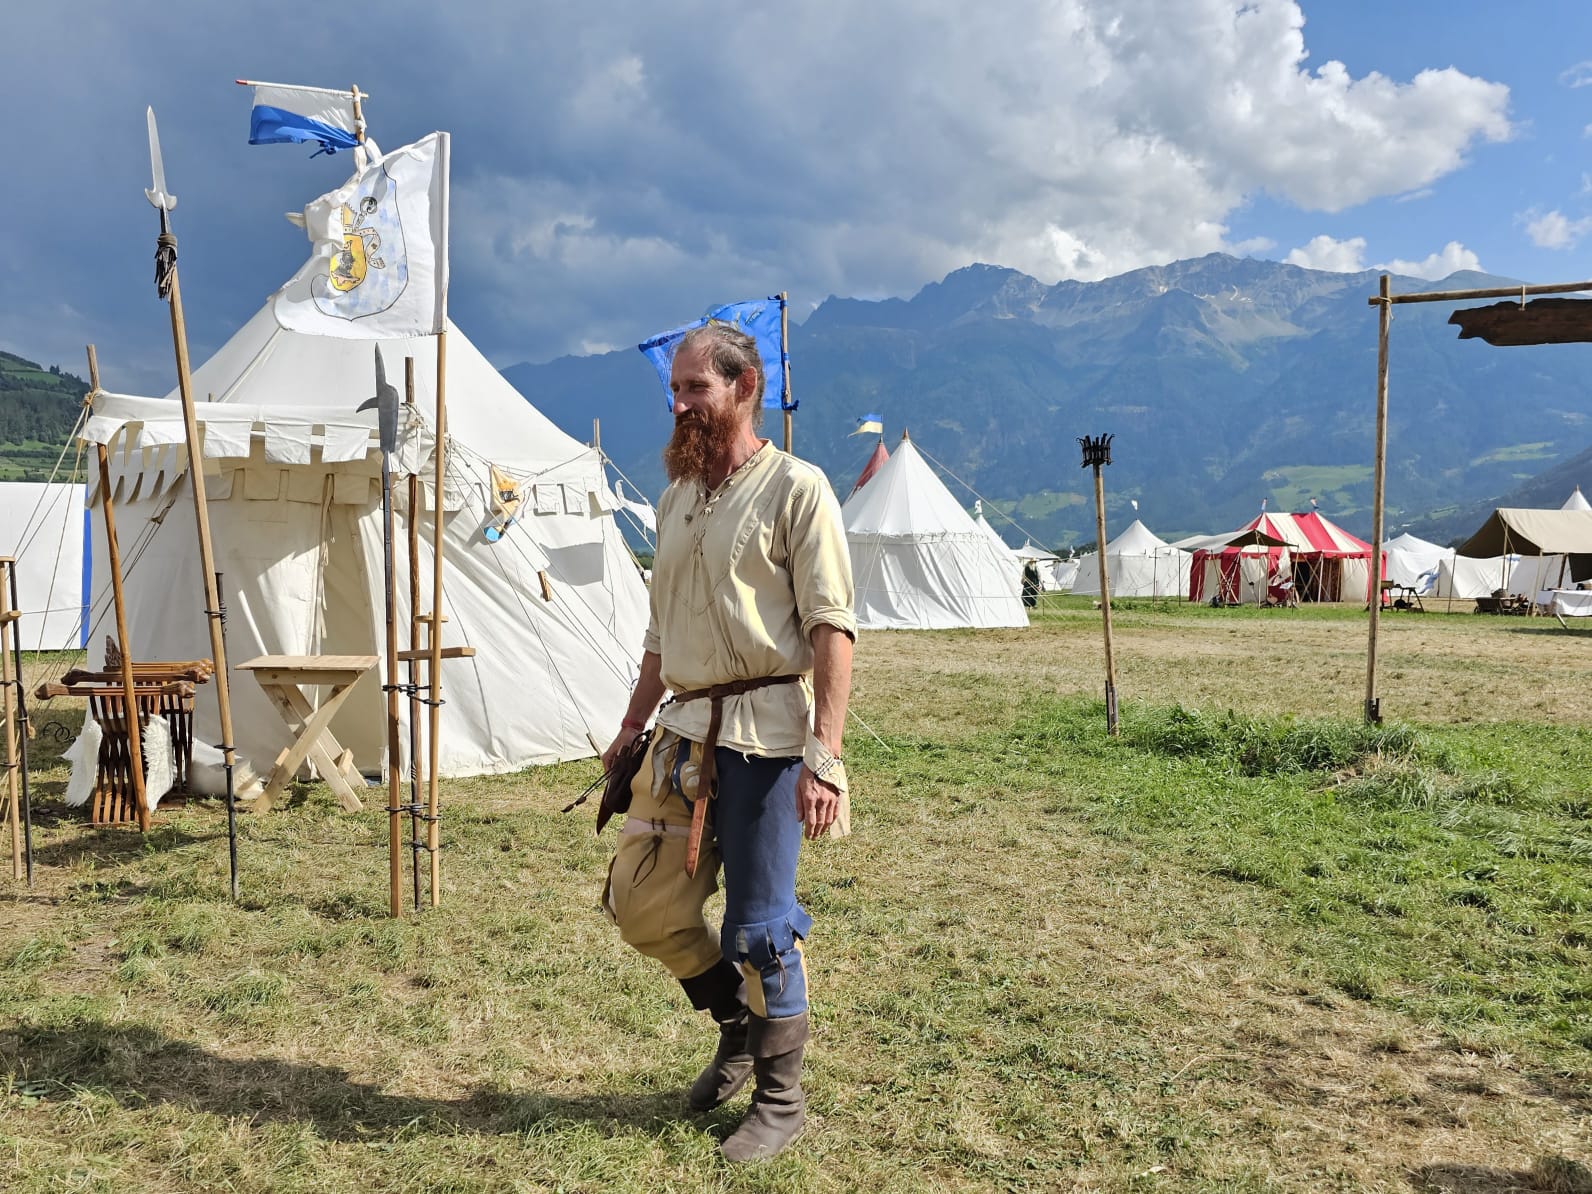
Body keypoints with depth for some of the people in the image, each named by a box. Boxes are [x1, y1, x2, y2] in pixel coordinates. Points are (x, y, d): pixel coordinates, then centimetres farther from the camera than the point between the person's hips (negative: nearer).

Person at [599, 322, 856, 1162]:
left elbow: (832, 628, -13)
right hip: (685, 728, 7)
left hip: (765, 730, -7)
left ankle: (780, 1099, 22)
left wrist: (823, 756, -20)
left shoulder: (794, 489, -7)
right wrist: (631, 728, 18)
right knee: (640, 901, 9)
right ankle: (739, 1025, 33)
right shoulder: (677, 498, 15)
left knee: (759, 926, 1)